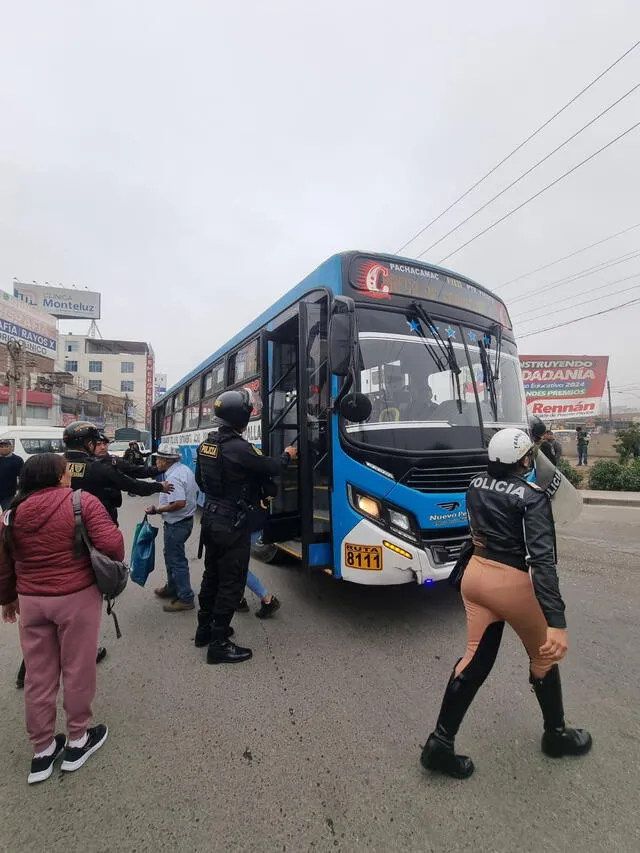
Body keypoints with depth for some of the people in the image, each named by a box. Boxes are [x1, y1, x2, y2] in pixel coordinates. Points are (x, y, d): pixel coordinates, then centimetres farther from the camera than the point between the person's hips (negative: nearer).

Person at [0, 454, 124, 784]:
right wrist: (115, 565, 0)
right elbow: (111, 543, -22)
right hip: (77, 597, -4)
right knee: (77, 670, 13)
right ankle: (77, 740, 30)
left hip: (30, 600, 5)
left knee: (38, 675, 17)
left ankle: (42, 750, 32)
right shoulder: (82, 501, -14)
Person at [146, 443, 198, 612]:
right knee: (171, 554, 24)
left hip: (177, 524, -10)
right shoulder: (185, 469, 5)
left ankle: (185, 598, 12)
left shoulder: (173, 477, -25)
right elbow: (195, 492, 13)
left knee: (176, 560, 2)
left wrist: (157, 510, -22)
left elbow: (179, 503, -33)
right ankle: (172, 588, 39)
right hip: (187, 519, 10)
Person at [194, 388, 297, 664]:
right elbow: (268, 468, -13)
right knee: (232, 582, 2)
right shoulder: (238, 447, -24)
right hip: (232, 526, -9)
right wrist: (287, 456, 6)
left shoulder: (207, 443, 3)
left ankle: (205, 628, 35)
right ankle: (219, 644, 11)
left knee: (212, 575, 21)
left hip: (211, 519, 9)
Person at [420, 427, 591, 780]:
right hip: (512, 583, -5)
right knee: (543, 655, 21)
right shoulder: (532, 497, -17)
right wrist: (556, 621, -28)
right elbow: (543, 558, -25)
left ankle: (440, 742, 17)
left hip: (475, 573, 6)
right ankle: (556, 734, 43)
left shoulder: (475, 485, 2)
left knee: (477, 657, 14)